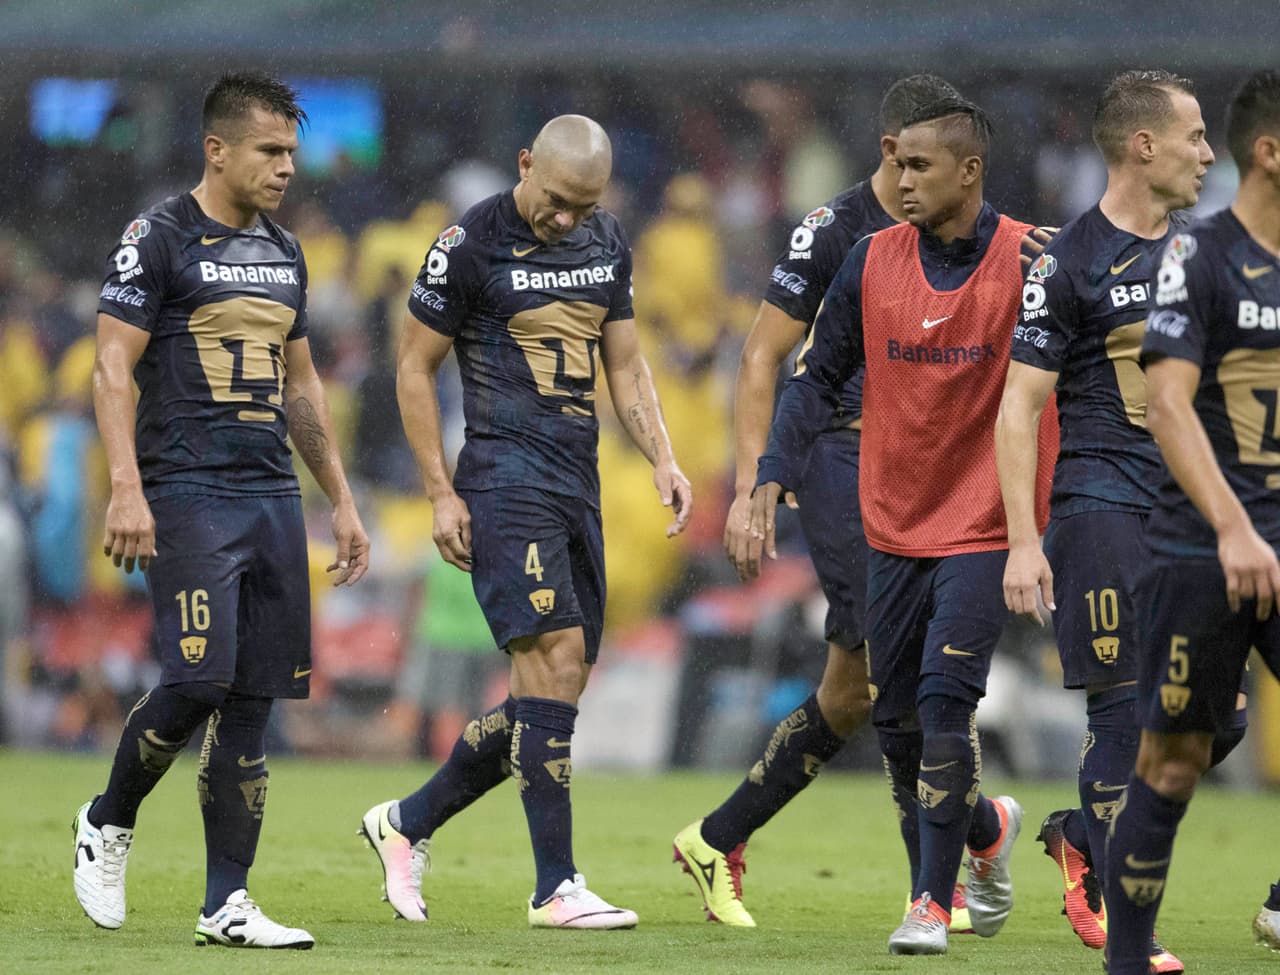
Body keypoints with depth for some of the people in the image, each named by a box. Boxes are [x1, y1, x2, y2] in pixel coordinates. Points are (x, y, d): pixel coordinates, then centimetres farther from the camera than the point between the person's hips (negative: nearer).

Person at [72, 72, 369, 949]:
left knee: (253, 701, 2)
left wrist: (342, 500, 20)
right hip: (187, 492, -7)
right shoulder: (159, 240, -4)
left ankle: (227, 905, 5)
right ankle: (109, 825, 8)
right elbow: (113, 369, -9)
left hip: (272, 494, 7)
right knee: (200, 677, -17)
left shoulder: (283, 252, 17)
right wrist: (127, 489, -19)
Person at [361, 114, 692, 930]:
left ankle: (407, 824, 22)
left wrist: (662, 459, 5)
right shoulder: (472, 243, -8)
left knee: (557, 686, 7)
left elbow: (625, 365, 20)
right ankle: (556, 887, -13)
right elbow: (416, 369, -3)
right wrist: (441, 492, -8)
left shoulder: (607, 243, 11)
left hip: (577, 481, 7)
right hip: (506, 475, -7)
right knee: (555, 659, -16)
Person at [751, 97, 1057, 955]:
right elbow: (821, 376, 7)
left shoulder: (1028, 261, -9)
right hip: (896, 524, 5)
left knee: (944, 705, -14)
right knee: (896, 719, 8)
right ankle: (990, 829, 36)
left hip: (984, 525, -5)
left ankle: (933, 901, -3)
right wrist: (776, 473, -5)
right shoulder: (873, 262, 2)